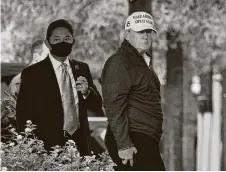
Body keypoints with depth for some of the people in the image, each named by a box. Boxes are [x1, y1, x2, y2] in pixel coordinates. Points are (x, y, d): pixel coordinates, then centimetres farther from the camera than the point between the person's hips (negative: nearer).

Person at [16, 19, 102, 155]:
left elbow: (97, 106, 11)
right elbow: (23, 116, -4)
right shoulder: (32, 73, -4)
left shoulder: (82, 68, 9)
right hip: (48, 147, -4)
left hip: (80, 145, 4)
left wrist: (87, 92, -10)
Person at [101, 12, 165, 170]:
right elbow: (114, 106, -17)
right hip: (133, 142, -10)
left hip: (145, 140, 10)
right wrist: (123, 144, -21)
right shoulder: (119, 62, -10)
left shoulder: (143, 61, 22)